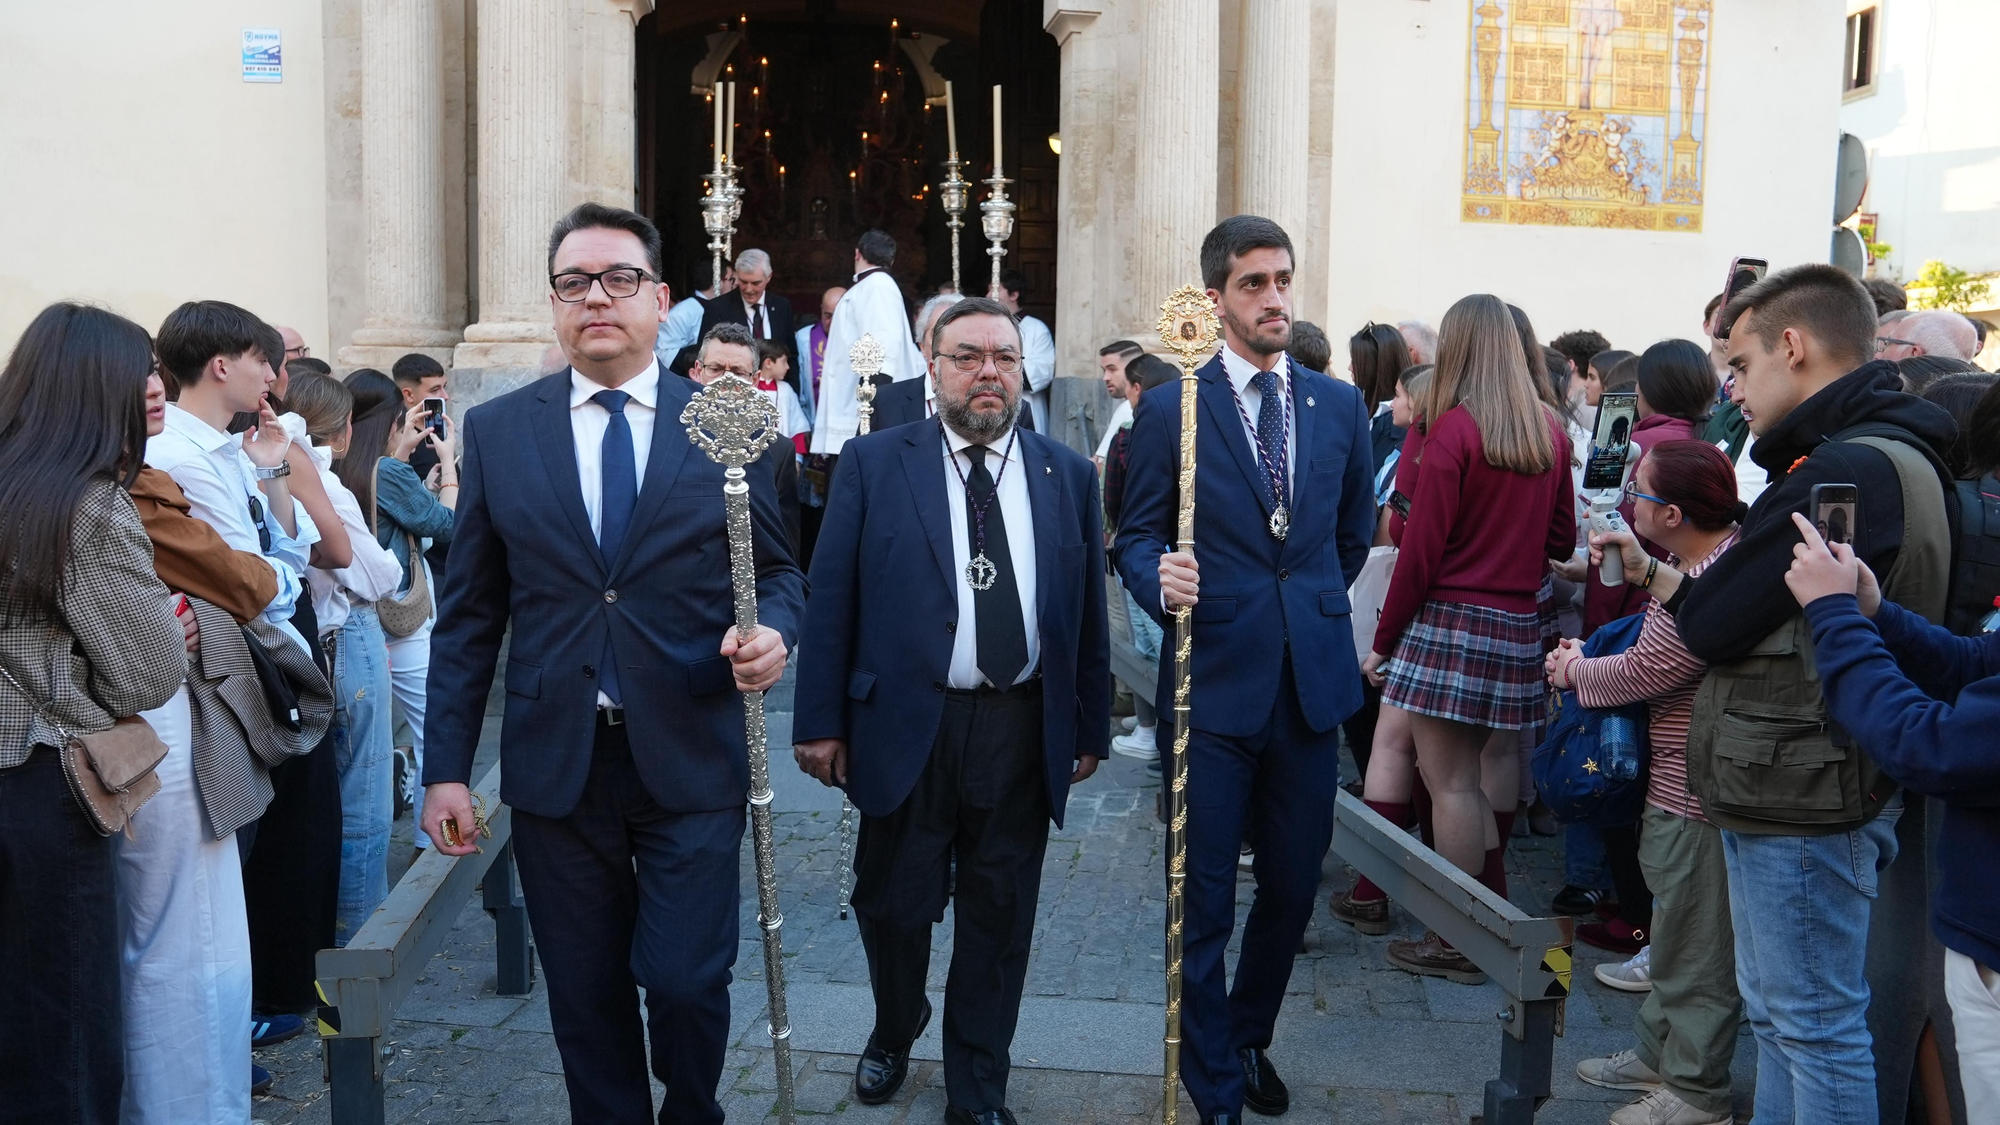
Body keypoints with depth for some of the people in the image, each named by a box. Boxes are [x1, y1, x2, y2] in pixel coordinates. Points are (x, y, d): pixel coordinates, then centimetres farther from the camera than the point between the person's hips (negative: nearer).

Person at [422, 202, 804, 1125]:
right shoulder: (497, 431, 4)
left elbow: (777, 570, 9)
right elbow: (469, 615, 5)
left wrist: (770, 631, -15)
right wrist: (447, 766, 2)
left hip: (691, 764, -1)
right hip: (556, 764, 2)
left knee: (686, 983, 0)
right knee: (586, 998, 11)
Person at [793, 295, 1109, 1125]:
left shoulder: (1067, 474, 7)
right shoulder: (875, 463, 1)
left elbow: (1088, 612, 8)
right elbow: (830, 598, -1)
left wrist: (1091, 728, 7)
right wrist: (820, 720, -5)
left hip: (1023, 735, 2)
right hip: (907, 728, -1)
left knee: (998, 920, 11)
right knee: (892, 907, 12)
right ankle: (894, 1032, 42)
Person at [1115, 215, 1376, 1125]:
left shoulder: (1339, 405, 8)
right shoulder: (1169, 409, -3)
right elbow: (1137, 535, -1)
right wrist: (1160, 581, -21)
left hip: (1312, 679, 4)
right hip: (1215, 682, -3)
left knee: (1292, 888, 13)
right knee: (1204, 903, 4)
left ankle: (1248, 1039, 37)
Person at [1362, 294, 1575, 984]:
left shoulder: (1454, 428, -11)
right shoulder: (1551, 432, 7)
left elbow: (1422, 549, -12)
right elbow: (1562, 539, 14)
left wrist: (1384, 640, -5)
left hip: (1452, 618, -7)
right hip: (1519, 624, 7)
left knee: (1449, 779, -1)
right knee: (1481, 770, 18)